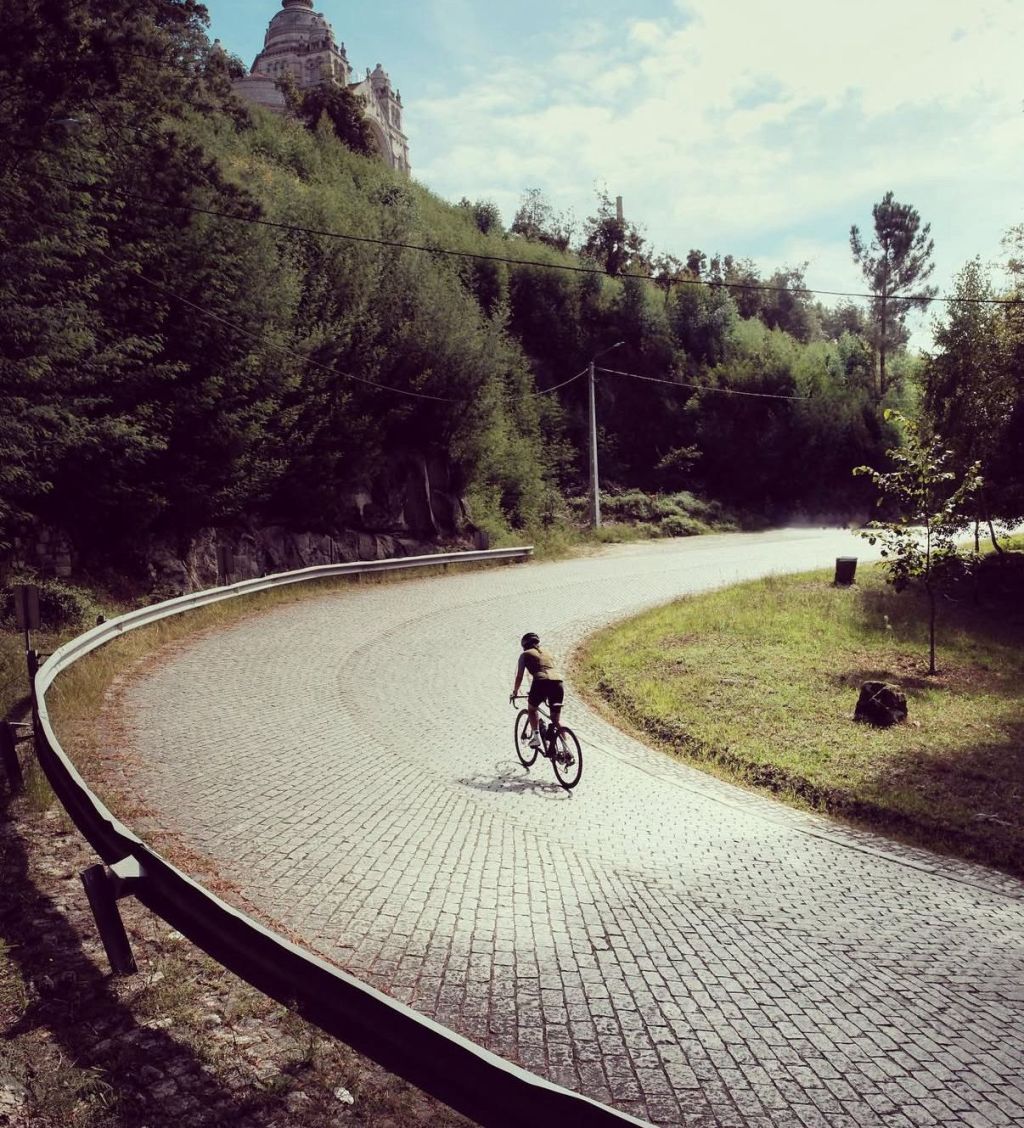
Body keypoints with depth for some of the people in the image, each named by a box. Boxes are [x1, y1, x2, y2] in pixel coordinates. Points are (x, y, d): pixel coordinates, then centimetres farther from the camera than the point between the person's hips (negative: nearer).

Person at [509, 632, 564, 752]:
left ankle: (536, 736, 5)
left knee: (531, 709, 23)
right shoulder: (547, 653, 33)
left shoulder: (525, 655, 18)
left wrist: (514, 692, 29)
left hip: (541, 682, -4)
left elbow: (519, 676, 15)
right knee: (556, 720, 15)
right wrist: (546, 695, 52)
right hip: (558, 682, 4)